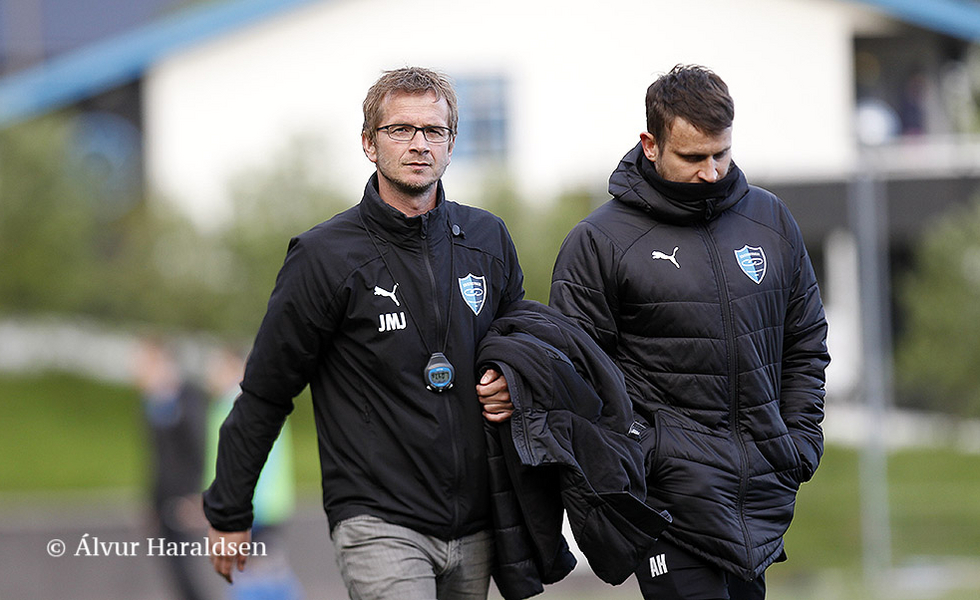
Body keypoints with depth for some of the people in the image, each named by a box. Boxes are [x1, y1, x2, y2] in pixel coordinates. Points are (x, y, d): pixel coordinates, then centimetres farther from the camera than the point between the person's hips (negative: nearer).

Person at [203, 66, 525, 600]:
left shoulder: (487, 240, 9)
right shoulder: (326, 256, -6)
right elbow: (265, 392, 0)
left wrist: (513, 388, 3)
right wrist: (228, 512, 4)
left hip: (475, 530, 5)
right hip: (377, 523, -5)